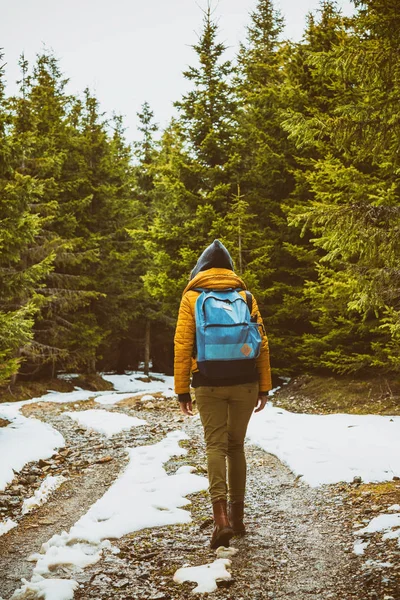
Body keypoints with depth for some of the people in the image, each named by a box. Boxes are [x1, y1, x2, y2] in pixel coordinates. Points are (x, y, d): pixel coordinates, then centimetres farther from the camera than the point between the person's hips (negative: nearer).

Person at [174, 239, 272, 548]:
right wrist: (264, 387, 7)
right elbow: (262, 343, 2)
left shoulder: (192, 297, 2)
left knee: (216, 446, 2)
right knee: (236, 445, 14)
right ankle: (237, 514, 20)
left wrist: (182, 389, 0)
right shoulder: (245, 296, 7)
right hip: (244, 383, 2)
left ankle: (221, 517, -14)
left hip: (208, 384, -2)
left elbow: (182, 345, -4)